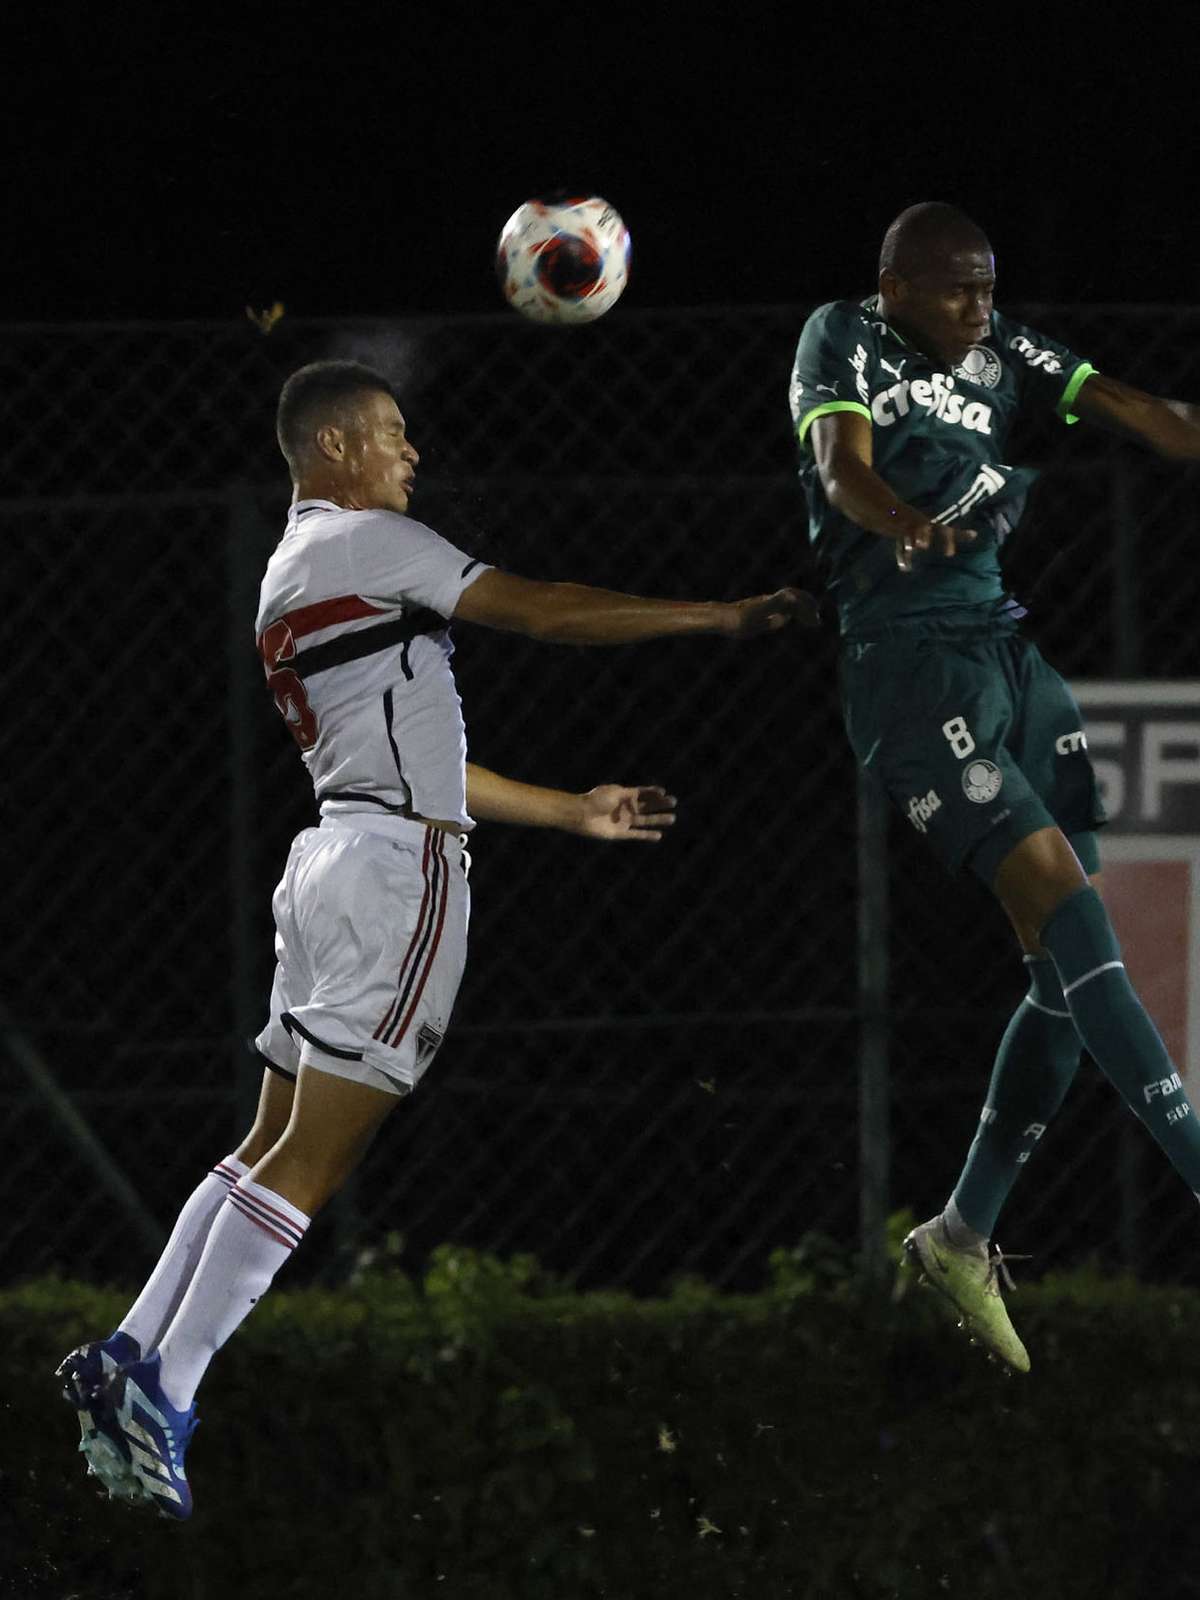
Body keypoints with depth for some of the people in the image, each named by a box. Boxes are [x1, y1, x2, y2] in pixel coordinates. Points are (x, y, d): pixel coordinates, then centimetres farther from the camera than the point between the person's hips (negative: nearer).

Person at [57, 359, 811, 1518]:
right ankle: (163, 1391, -16)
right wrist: (720, 617, -4)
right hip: (398, 867, -9)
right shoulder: (370, 543, -5)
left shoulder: (286, 581, 23)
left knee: (273, 1149, 11)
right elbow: (546, 614, -9)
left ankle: (126, 1360, 7)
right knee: (308, 1162, -11)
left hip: (331, 854, 9)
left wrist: (577, 812, 29)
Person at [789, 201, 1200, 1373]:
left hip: (1012, 653, 7)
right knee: (1063, 900, -20)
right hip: (912, 663, -7)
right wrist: (906, 524, -38)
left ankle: (965, 1234, 10)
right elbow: (842, 467, -18)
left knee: (1067, 965, 1)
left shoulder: (1001, 355, 15)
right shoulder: (845, 341, -1)